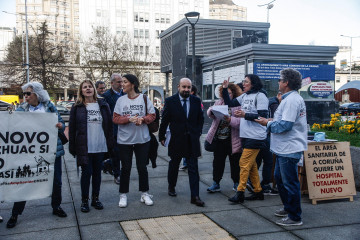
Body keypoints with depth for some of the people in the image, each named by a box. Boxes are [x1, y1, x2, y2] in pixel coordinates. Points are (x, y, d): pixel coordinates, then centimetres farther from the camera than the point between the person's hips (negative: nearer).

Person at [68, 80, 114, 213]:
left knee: (97, 172, 11)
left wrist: (110, 144, 3)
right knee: (86, 173, 0)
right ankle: (84, 200, 15)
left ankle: (95, 198, 24)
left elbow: (109, 124, 7)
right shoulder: (77, 107, 1)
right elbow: (72, 128, 1)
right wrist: (72, 147, -4)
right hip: (84, 147, -2)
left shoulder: (103, 105, 6)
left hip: (100, 147, 2)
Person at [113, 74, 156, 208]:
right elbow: (115, 119, -2)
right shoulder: (120, 100, 2)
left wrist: (142, 119, -18)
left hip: (142, 139, 0)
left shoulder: (144, 98, 0)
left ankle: (144, 193, 23)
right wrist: (129, 119, -17)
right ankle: (123, 195, 19)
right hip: (124, 140, 0)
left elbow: (152, 115, 2)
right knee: (125, 168, 6)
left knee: (142, 167, 7)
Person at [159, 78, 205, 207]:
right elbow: (165, 120, -1)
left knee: (193, 168, -1)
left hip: (192, 140, 1)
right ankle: (171, 187, 39)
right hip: (176, 139, -1)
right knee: (174, 165, 16)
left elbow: (200, 118, 12)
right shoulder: (170, 101, -5)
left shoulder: (196, 101, 2)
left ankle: (195, 196, 2)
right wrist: (162, 136, 2)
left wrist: (198, 133, 5)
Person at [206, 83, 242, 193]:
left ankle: (236, 183, 24)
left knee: (235, 162, 9)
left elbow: (241, 121, -16)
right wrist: (212, 111, -20)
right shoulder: (219, 102, 11)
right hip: (219, 138, 4)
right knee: (217, 161, 7)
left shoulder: (238, 105, -7)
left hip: (233, 139, -4)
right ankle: (216, 184, 16)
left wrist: (230, 120, -33)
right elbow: (210, 113, 3)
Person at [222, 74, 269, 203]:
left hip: (255, 137, -8)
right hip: (245, 135, 8)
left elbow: (263, 116, -15)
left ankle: (240, 193, -6)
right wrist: (225, 89, 10)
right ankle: (258, 192, 22)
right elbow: (229, 103, 19)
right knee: (251, 165, 12)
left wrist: (245, 115, -21)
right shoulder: (244, 96, 15)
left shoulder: (260, 96, -9)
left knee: (244, 163, -10)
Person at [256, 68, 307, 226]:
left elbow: (285, 125, -24)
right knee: (280, 177, 21)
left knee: (290, 183, -3)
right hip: (284, 148, 11)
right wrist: (272, 121, 10)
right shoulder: (289, 98, 15)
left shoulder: (291, 100, -19)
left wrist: (267, 123, -11)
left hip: (289, 149, -11)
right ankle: (288, 208, 36)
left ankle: (295, 217, 8)